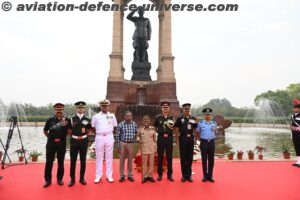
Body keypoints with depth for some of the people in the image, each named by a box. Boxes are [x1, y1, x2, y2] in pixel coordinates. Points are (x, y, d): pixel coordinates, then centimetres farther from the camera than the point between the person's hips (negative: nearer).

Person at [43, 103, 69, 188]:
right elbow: (45, 131, 13)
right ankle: (48, 180, 19)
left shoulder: (66, 120, 0)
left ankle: (59, 178, 22)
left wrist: (66, 125, -8)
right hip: (51, 143, 0)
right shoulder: (50, 120, 1)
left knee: (61, 162, 9)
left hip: (61, 143, 0)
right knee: (49, 162, 6)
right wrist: (50, 137, 8)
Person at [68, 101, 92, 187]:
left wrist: (83, 135, 1)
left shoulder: (87, 119, 1)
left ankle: (82, 178, 20)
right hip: (74, 141, -1)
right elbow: (69, 132, 5)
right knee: (73, 161, 4)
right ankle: (72, 179, 16)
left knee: (83, 161, 8)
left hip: (84, 141, 1)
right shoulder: (72, 119, -1)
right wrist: (75, 135, 0)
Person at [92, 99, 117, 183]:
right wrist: (98, 133, 7)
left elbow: (115, 127, 12)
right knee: (99, 157, 5)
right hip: (99, 137, 0)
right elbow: (93, 127, 10)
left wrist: (110, 133, 8)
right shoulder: (96, 116, 2)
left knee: (109, 157, 5)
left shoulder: (112, 116, 4)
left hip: (109, 137, 1)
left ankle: (109, 175, 14)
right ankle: (98, 176, 13)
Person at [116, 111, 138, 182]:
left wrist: (134, 141, 2)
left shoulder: (134, 124, -1)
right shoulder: (121, 124, -7)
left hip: (131, 144, 2)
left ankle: (130, 175, 22)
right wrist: (118, 146, -4)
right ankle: (122, 175, 18)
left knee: (130, 160, 10)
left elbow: (136, 133, 11)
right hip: (123, 143, -1)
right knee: (122, 160, 7)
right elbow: (117, 136, -4)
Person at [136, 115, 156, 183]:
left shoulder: (153, 129, 2)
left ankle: (150, 175, 18)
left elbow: (155, 139, 6)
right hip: (144, 148, -1)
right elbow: (138, 136, 14)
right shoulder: (140, 129, -1)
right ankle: (145, 176, 15)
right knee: (144, 162, 3)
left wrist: (155, 148, 5)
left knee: (151, 162, 5)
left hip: (151, 148, 1)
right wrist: (138, 139, -9)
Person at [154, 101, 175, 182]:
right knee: (160, 157, 4)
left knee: (169, 157, 6)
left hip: (169, 138, 1)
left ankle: (170, 174, 16)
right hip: (160, 138, -1)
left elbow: (174, 128, 4)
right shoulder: (158, 117, 1)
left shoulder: (172, 117, 4)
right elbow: (155, 127, 14)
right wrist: (160, 132, 5)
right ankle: (160, 174, 15)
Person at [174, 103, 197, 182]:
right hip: (183, 139, -2)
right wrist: (177, 139, -5)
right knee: (183, 157, 4)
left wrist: (194, 137, 2)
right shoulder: (180, 119, 1)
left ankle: (189, 175, 18)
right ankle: (184, 175, 14)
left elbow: (195, 129, 13)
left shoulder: (193, 119, 8)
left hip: (190, 139, 2)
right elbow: (177, 129, 1)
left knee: (190, 157, 7)